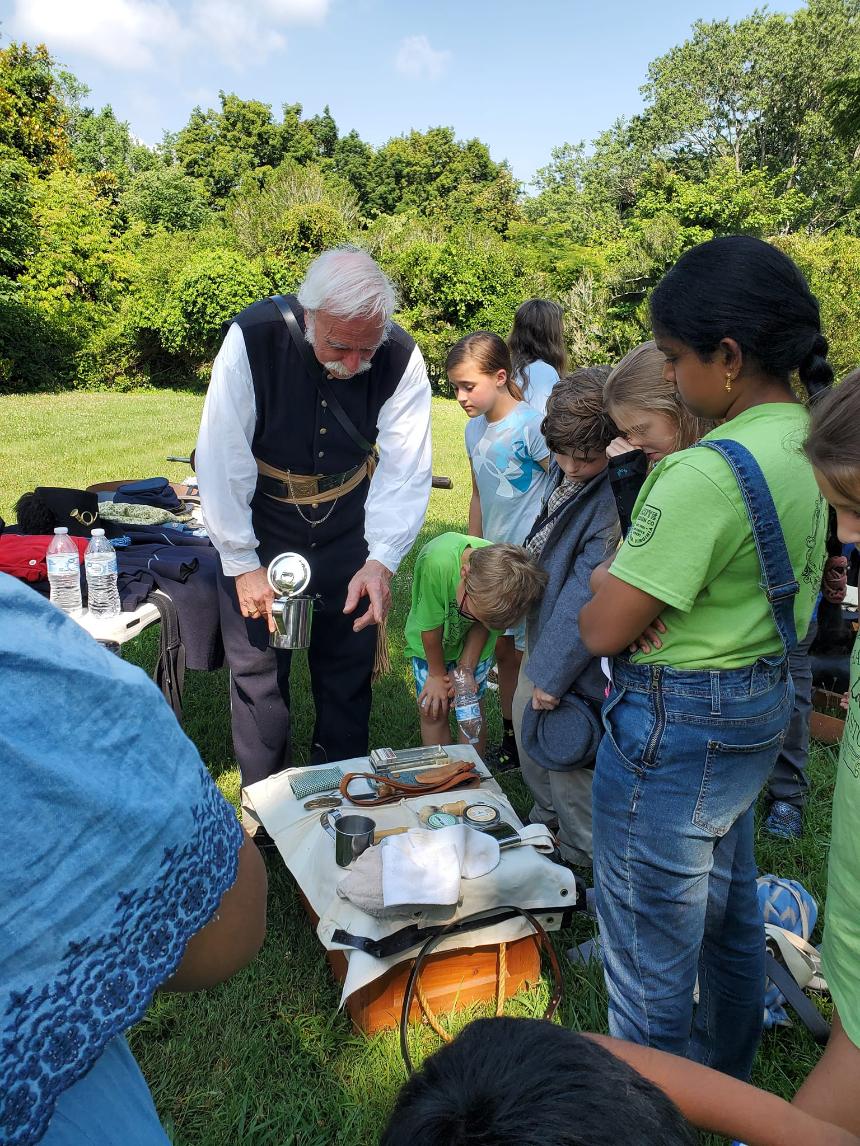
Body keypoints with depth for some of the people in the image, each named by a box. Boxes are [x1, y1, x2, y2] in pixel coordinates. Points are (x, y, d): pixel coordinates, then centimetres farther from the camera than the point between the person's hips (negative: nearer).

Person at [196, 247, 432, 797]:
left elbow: (406, 468, -18)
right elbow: (222, 459, -20)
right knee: (258, 664, 5)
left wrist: (381, 560, -30)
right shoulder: (253, 338, -24)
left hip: (347, 526, 2)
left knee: (348, 664, 10)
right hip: (260, 524, -1)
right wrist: (243, 563, -15)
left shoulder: (400, 356, -19)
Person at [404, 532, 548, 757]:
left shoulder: (505, 574, -33)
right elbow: (430, 627, -26)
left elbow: (482, 627, -14)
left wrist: (466, 668, -19)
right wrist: (437, 674, -13)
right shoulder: (437, 562, -42)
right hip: (431, 645, -1)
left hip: (472, 646, 1)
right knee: (432, 711, 3)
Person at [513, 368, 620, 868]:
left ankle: (586, 864, 34)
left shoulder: (617, 496, -29)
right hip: (541, 635, 9)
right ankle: (546, 824, 51)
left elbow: (587, 599, -26)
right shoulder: (564, 470, -2)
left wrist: (554, 675, -19)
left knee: (567, 761, 8)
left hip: (578, 657, -9)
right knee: (529, 736, 25)